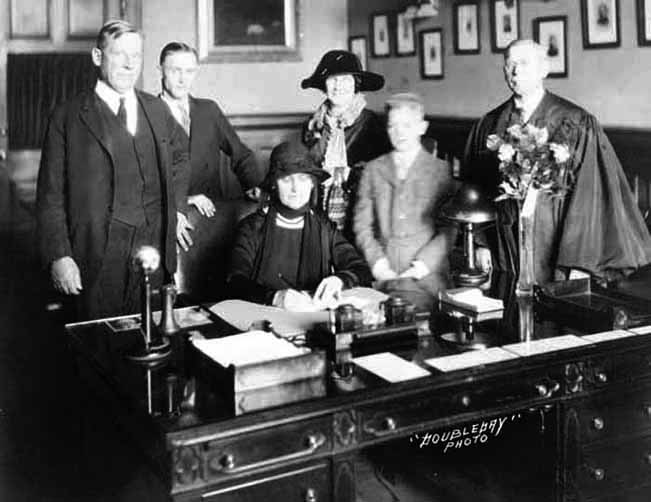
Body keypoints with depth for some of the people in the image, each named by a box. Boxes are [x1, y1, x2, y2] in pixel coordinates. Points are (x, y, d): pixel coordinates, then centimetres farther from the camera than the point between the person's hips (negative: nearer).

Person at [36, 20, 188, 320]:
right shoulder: (68, 117, -2)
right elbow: (50, 196, -4)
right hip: (98, 257, -3)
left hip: (153, 250, 4)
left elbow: (181, 156, 30)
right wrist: (58, 257, -12)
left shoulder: (156, 110, 11)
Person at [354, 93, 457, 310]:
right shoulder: (373, 169, 14)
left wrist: (422, 265, -9)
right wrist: (377, 262, -4)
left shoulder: (440, 170, 8)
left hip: (426, 277, -1)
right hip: (382, 277, 1)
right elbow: (362, 224, 10)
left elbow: (448, 230, 3)